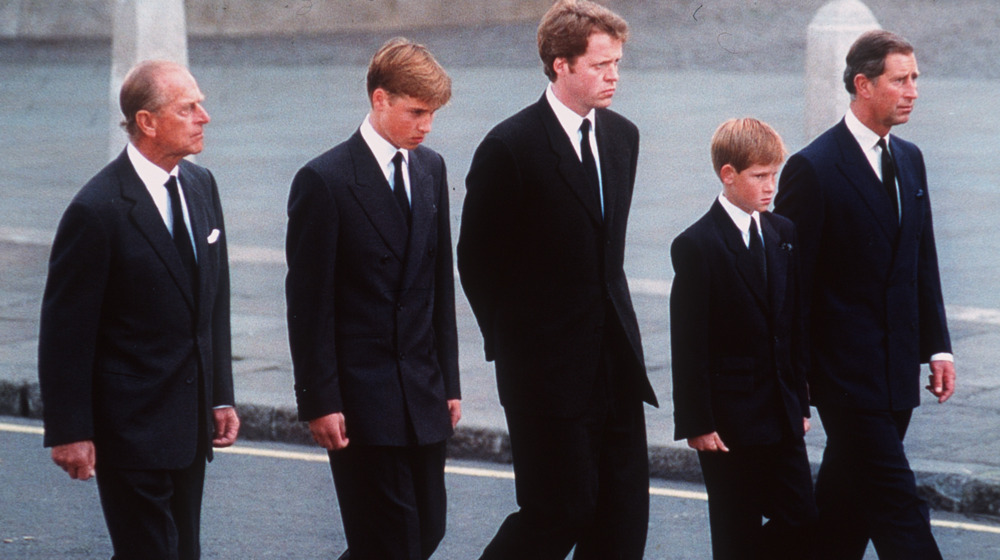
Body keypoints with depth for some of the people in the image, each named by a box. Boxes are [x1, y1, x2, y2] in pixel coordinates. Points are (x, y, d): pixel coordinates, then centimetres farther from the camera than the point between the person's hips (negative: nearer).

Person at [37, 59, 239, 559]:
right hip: (131, 424, -8)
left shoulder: (200, 185, 8)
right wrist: (70, 431, -13)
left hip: (190, 423, 8)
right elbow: (65, 330, -13)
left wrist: (220, 395, 14)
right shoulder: (98, 211, -17)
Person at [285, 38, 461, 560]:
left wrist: (448, 380, 13)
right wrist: (319, 401, -13)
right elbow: (309, 305, -10)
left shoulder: (430, 169, 10)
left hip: (423, 397, 7)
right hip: (361, 398, -6)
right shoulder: (324, 181, -11)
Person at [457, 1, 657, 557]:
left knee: (623, 515, 4)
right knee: (561, 509, -5)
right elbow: (477, 260, -6)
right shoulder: (511, 147, -12)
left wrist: (616, 319, 14)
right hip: (549, 367, -6)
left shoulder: (623, 136, 10)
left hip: (616, 361, 6)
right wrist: (512, 345, -2)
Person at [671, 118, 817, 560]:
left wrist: (800, 402, 12)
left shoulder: (783, 235, 9)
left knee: (802, 522, 2)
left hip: (782, 415, 6)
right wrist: (697, 422, -13)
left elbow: (795, 326, 14)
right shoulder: (697, 246, -10)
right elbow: (688, 345, -11)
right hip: (728, 420, -6)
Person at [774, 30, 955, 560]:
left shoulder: (909, 159, 12)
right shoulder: (813, 168, -12)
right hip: (847, 371, -7)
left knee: (848, 497, 13)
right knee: (897, 503, -9)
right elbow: (794, 278, -10)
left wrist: (937, 346, 12)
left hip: (897, 369, 7)